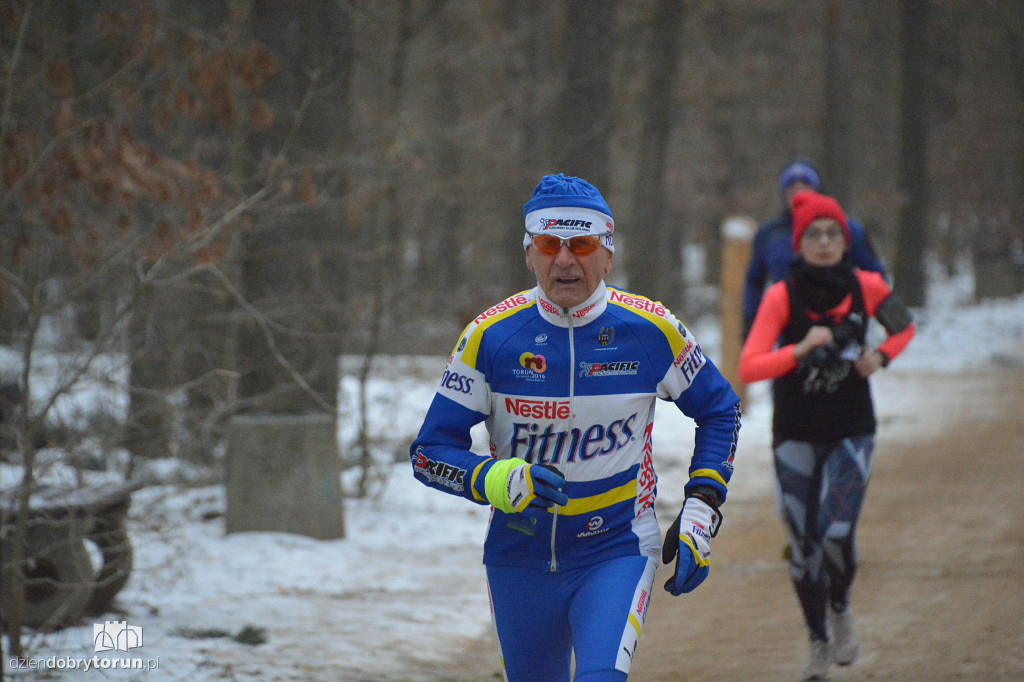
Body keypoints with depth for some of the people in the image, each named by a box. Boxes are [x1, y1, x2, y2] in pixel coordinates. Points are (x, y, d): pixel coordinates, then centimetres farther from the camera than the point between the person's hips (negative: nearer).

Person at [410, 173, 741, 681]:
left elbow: (718, 409, 9)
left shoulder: (651, 330, -8)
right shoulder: (490, 336, -9)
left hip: (617, 552, -2)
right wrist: (499, 481, -26)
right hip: (520, 558, 2)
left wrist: (700, 514, 0)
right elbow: (430, 453, -6)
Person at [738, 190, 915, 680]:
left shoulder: (866, 288, -5)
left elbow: (904, 327, 15)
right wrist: (801, 349, -29)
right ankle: (819, 642, 22)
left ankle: (841, 611, 16)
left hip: (851, 433, 0)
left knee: (837, 535, -15)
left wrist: (880, 356, -5)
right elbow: (748, 369, -18)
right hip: (795, 436, 0)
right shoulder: (781, 296, -12)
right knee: (803, 543, 2)